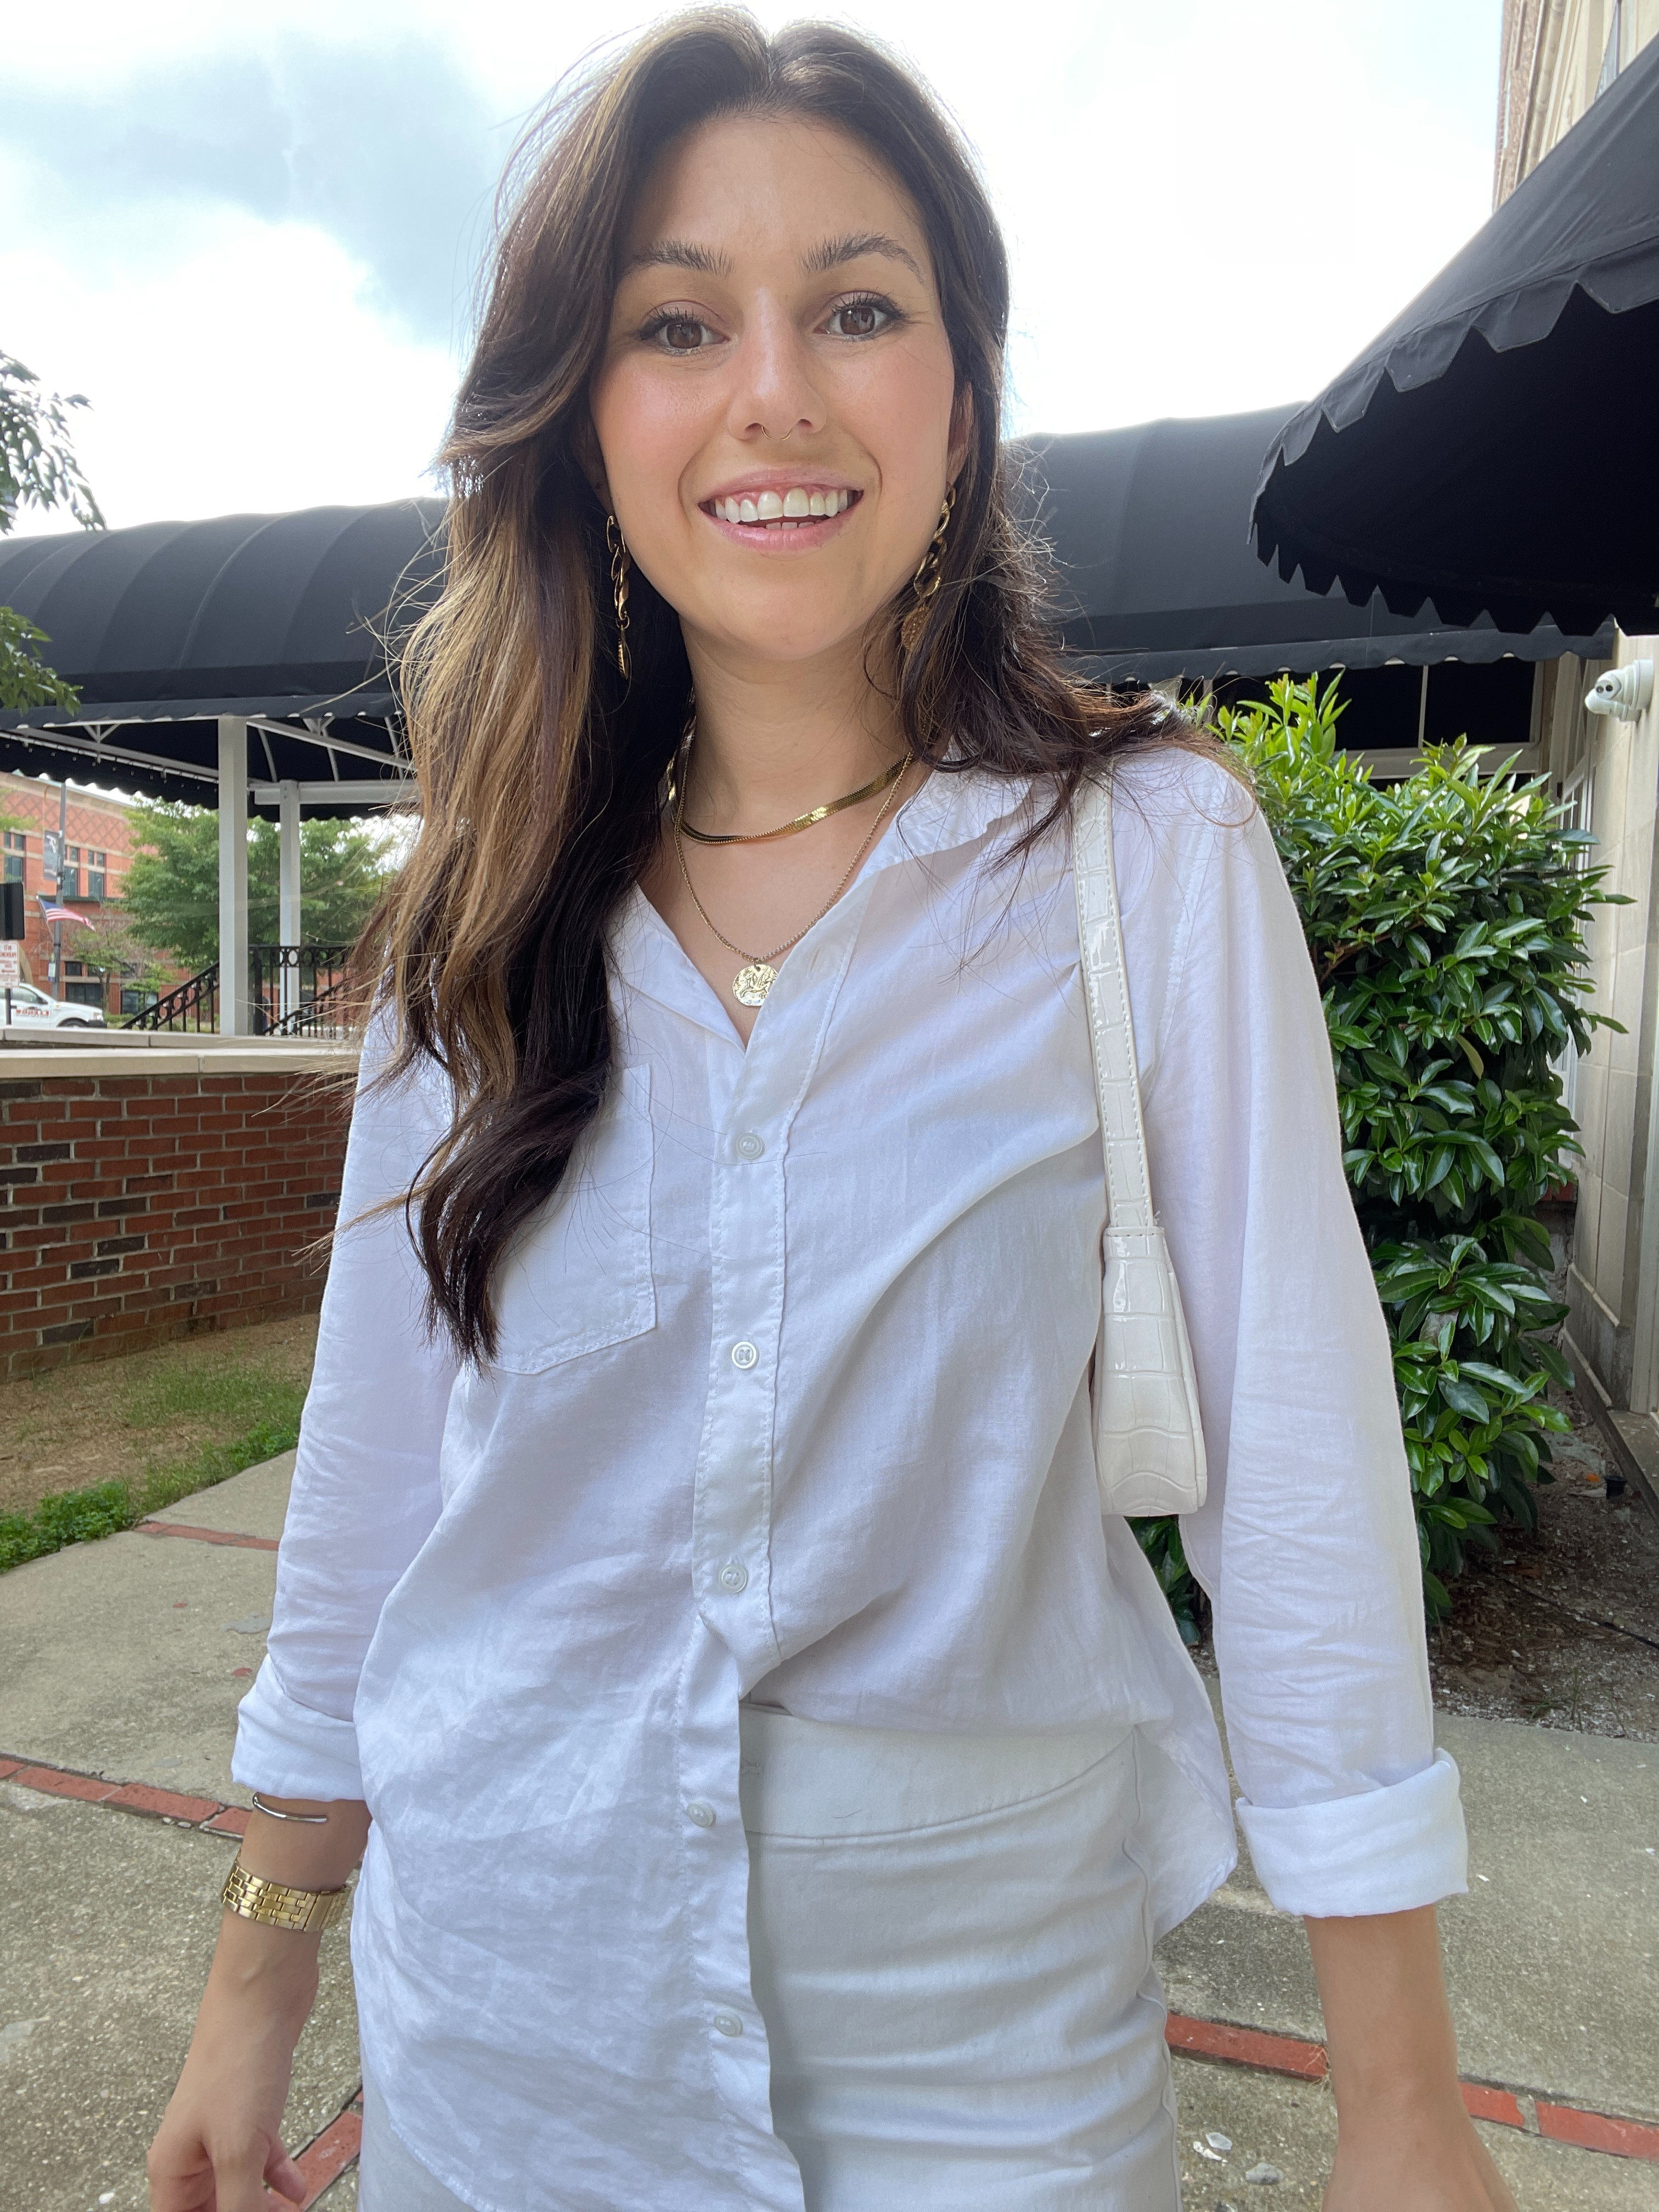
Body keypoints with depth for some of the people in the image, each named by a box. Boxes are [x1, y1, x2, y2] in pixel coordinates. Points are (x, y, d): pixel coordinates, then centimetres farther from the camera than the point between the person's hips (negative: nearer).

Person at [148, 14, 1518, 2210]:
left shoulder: (1152, 852, -13)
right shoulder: (493, 916, -5)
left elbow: (1296, 1457, -12)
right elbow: (372, 1459, 1)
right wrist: (261, 1980, 8)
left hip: (983, 2023, -2)